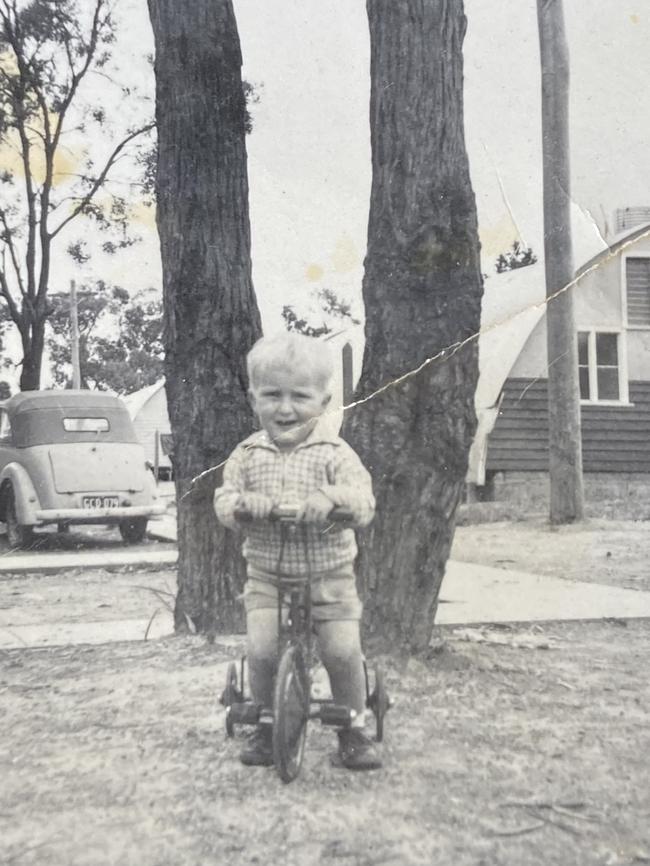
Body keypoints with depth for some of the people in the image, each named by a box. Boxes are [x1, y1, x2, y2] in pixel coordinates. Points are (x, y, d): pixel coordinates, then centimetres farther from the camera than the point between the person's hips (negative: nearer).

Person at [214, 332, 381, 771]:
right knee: (262, 650, -13)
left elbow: (363, 504, -14)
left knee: (343, 650, -10)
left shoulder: (335, 454, -5)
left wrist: (329, 500, -35)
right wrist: (239, 502, -23)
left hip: (329, 575, -1)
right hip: (267, 574, 2)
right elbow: (224, 500, 1)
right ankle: (267, 723, 13)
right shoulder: (248, 455, 3)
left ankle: (354, 727, 14)